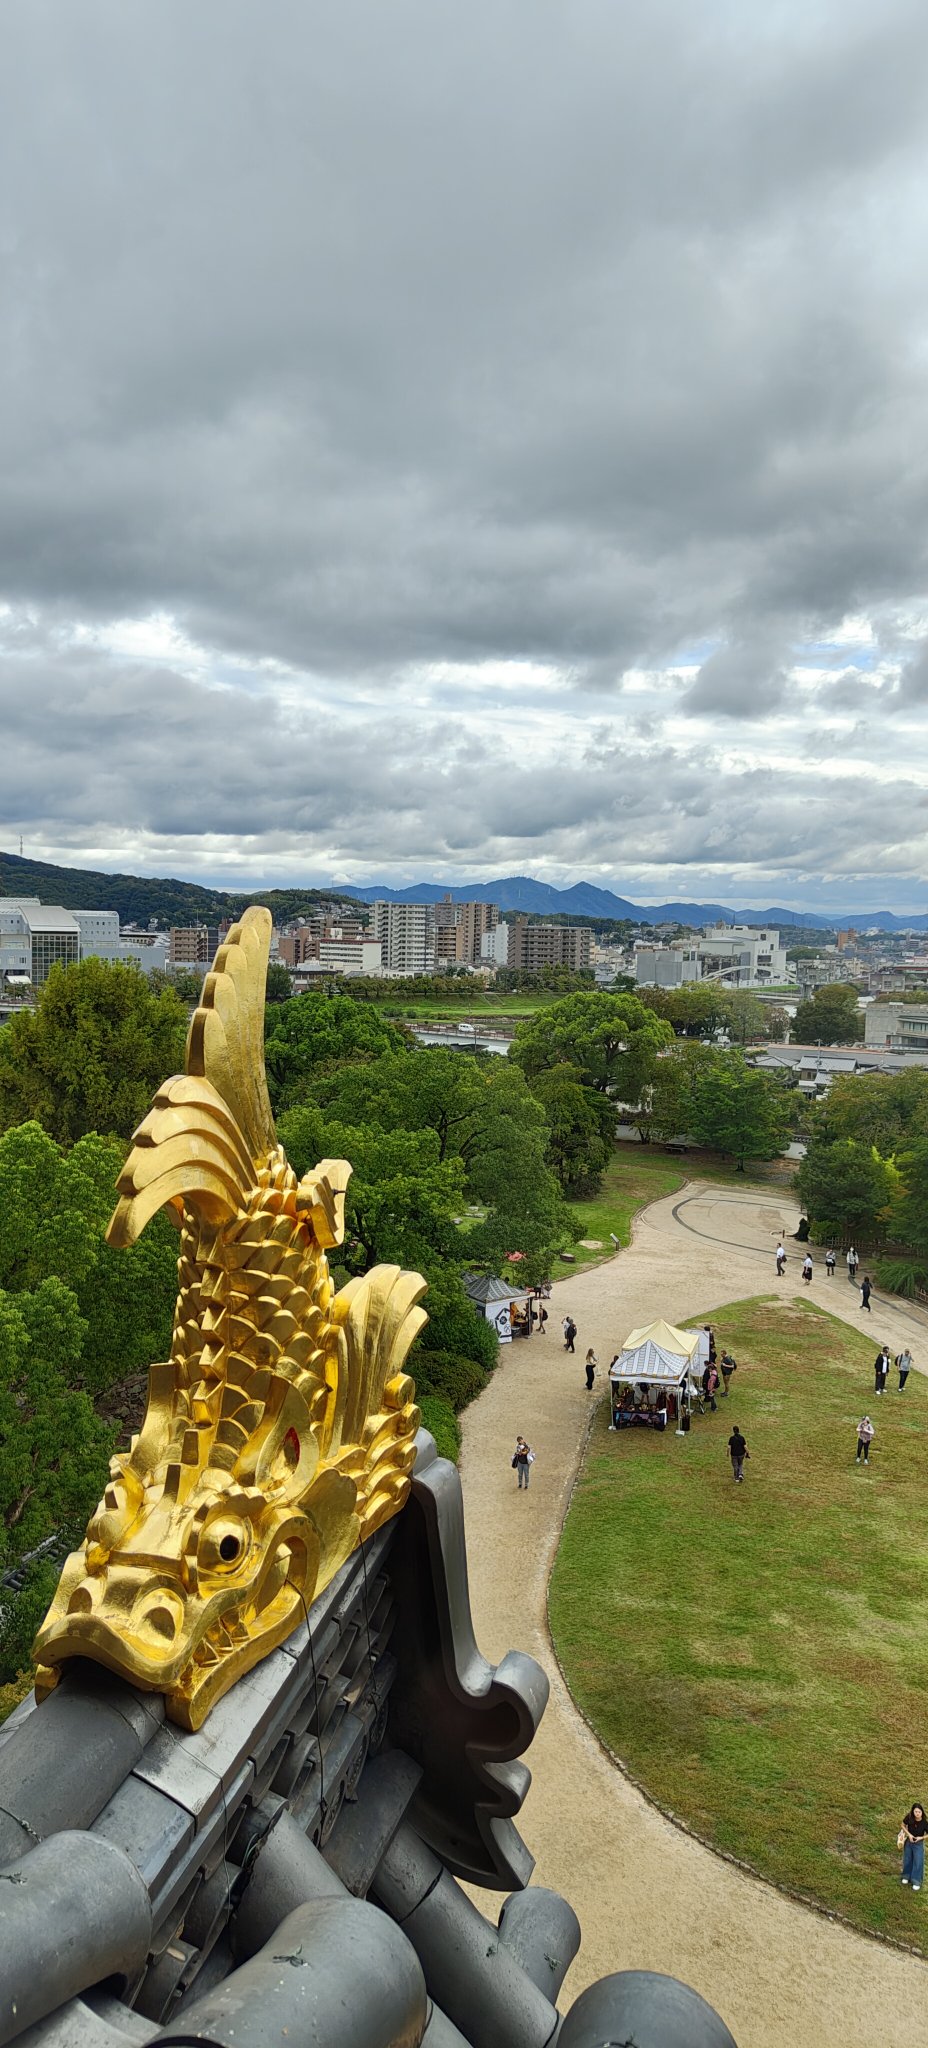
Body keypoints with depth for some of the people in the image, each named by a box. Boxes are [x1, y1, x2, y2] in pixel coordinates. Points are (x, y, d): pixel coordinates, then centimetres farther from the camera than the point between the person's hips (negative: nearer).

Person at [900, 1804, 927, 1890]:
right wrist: (909, 1834, -19)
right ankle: (907, 1876, 41)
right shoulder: (909, 1818, -24)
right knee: (907, 1860, 18)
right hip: (908, 1842, 2)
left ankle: (916, 1881, 25)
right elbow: (903, 1826, -7)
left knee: (918, 1862, 6)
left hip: (918, 1844, -2)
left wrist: (921, 1838, -24)